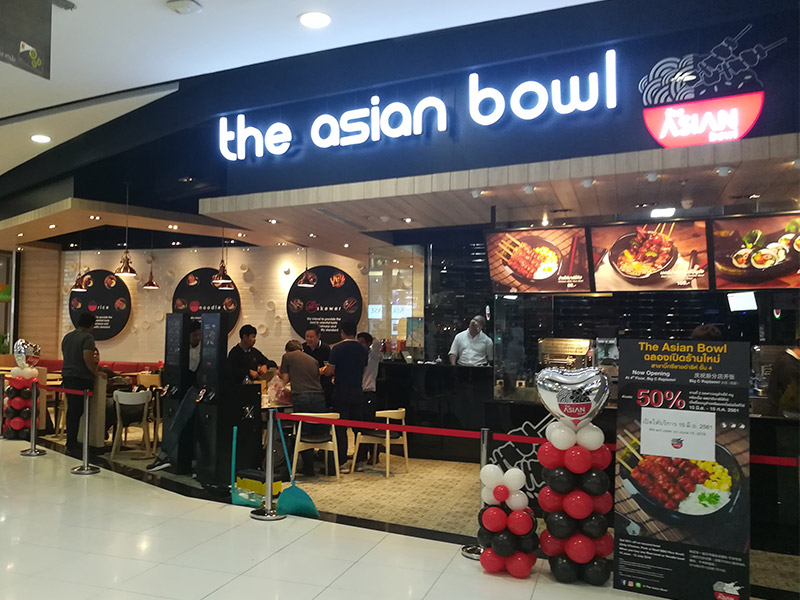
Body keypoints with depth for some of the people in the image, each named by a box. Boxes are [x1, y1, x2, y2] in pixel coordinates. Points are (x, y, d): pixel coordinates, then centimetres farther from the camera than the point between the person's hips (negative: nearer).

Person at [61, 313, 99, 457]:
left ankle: (71, 442, 23)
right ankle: (72, 446, -1)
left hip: (67, 376, 8)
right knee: (76, 412, -4)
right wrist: (96, 373, -11)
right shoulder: (87, 337, -12)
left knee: (71, 410, 15)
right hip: (81, 378, -8)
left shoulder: (67, 336, 15)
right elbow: (87, 358, -23)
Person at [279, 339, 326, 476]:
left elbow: (285, 379, 11)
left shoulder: (287, 357, 12)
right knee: (322, 432, 10)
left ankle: (309, 468, 9)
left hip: (301, 397, -3)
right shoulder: (313, 360, 22)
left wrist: (279, 373, 33)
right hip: (318, 397, 4)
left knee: (304, 434, 4)